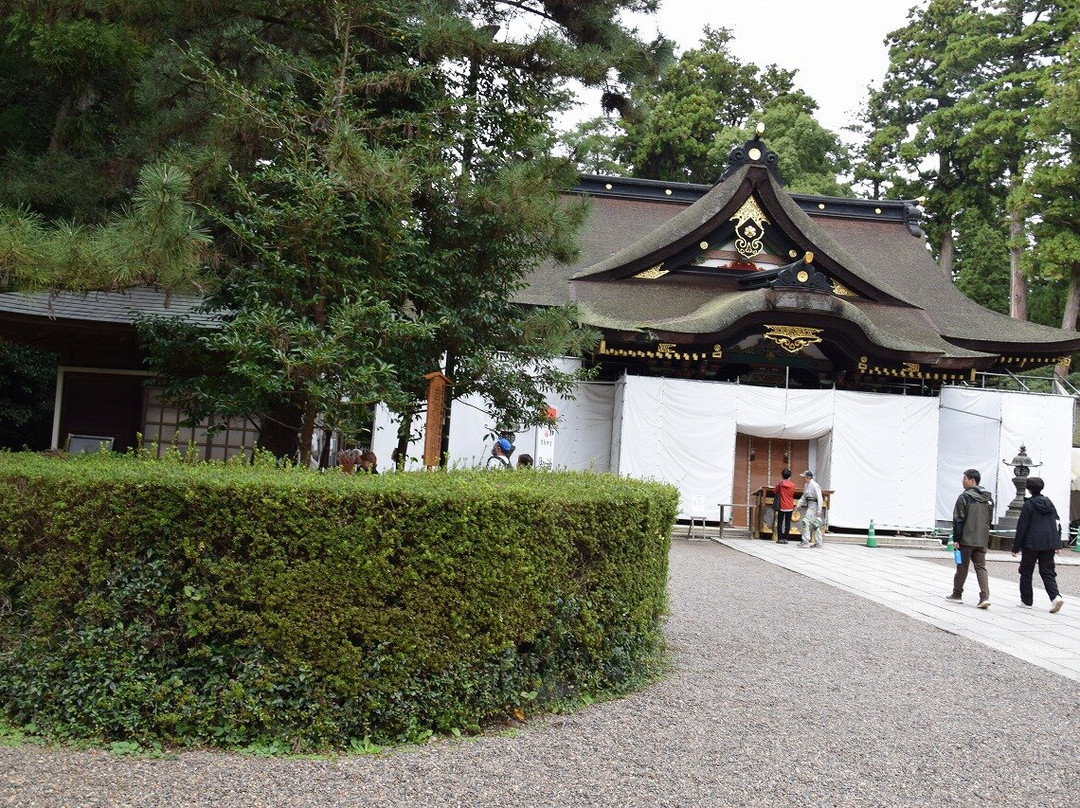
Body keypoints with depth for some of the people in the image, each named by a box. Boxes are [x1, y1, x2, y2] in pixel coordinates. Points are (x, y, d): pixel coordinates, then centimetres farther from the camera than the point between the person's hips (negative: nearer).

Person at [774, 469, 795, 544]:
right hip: (790, 507, 2)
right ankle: (785, 538, 4)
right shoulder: (792, 485, -3)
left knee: (780, 523, 4)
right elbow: (793, 494, 9)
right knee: (787, 523, 6)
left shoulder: (780, 484, -8)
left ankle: (780, 539, 0)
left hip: (782, 507, -2)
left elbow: (775, 491, 7)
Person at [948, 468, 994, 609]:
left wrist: (956, 539, -9)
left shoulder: (964, 497, -12)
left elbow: (958, 520, -13)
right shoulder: (988, 498, 10)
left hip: (966, 539, -5)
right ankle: (985, 596, -8)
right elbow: (990, 519, 16)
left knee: (962, 567, 8)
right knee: (981, 567, 5)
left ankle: (957, 594, 20)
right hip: (982, 540, 5)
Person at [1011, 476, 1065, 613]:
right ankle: (1056, 596, -14)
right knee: (1047, 572, 7)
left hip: (1032, 544, -5)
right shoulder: (1049, 503, 9)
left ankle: (1026, 600, 13)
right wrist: (1057, 544, 15)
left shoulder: (1028, 504, -9)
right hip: (1049, 544, 5)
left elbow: (1021, 527, -9)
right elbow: (1057, 524, 11)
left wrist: (1016, 547, -4)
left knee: (1026, 572, 9)